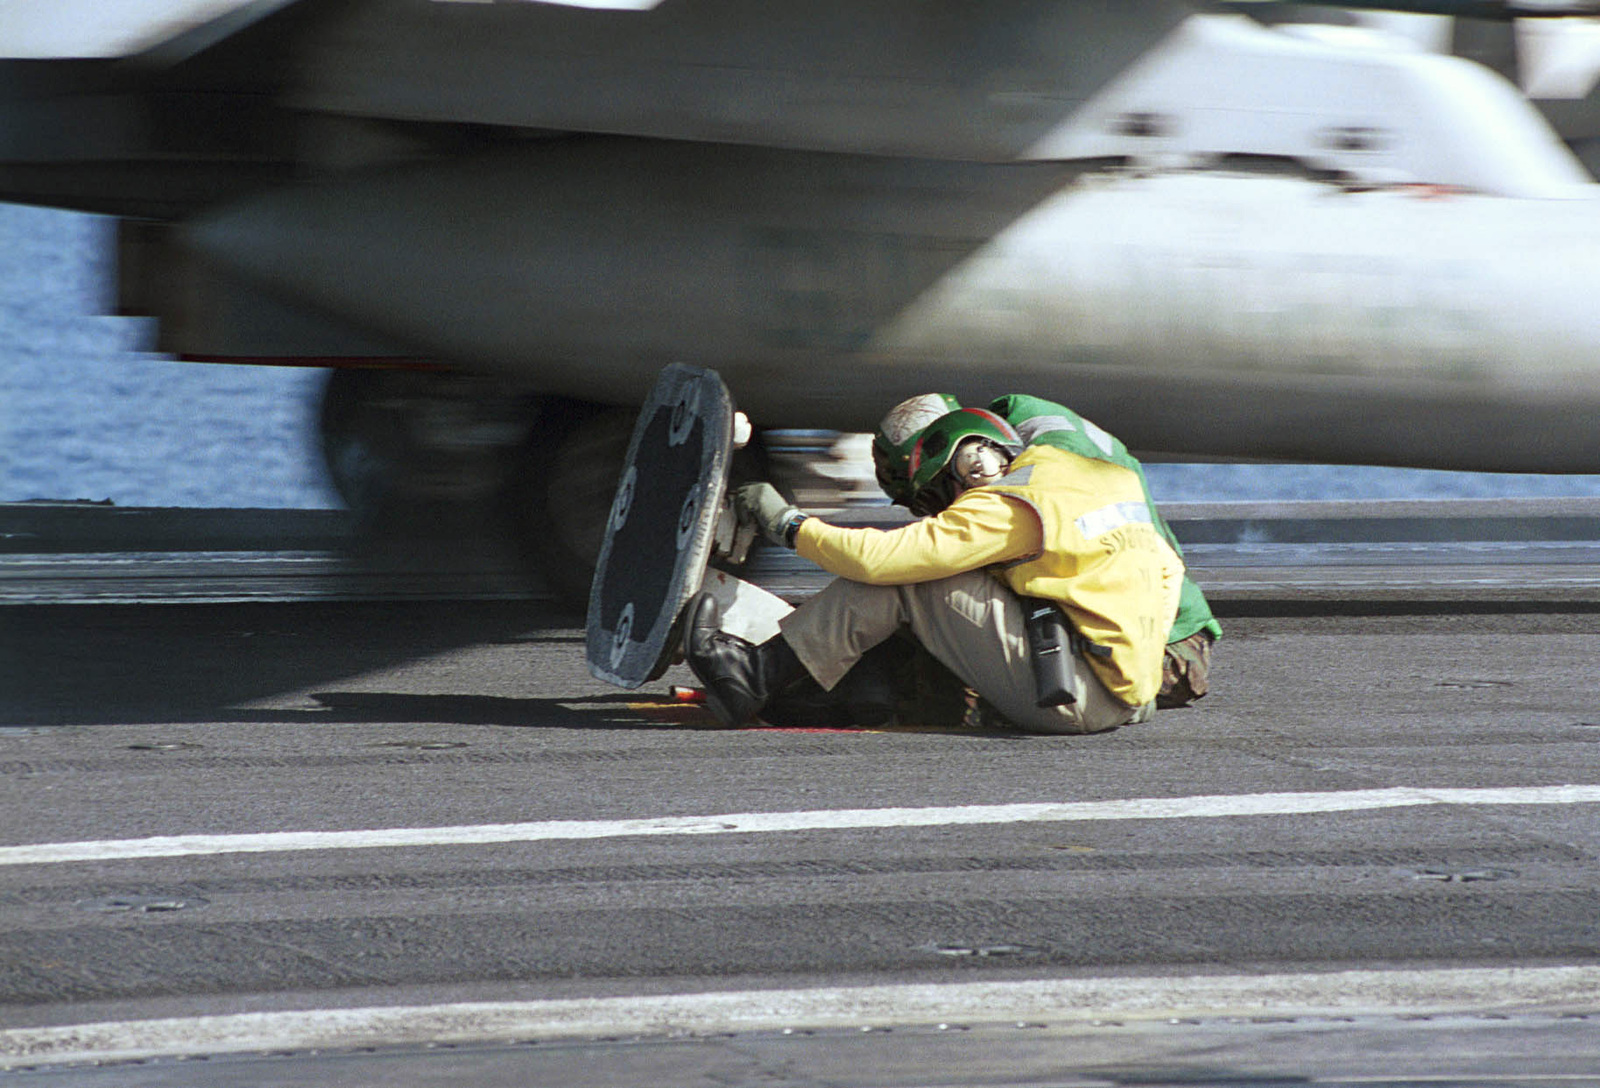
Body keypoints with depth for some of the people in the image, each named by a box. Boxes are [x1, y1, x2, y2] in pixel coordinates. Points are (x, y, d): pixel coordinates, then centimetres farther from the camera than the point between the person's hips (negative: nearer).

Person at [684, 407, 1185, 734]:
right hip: (1129, 698, 10)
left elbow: (882, 556, -15)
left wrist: (788, 524, -2)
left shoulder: (1007, 509, -9)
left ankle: (759, 674, -3)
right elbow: (1167, 571, 32)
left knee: (906, 578, -7)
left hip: (1081, 700, -10)